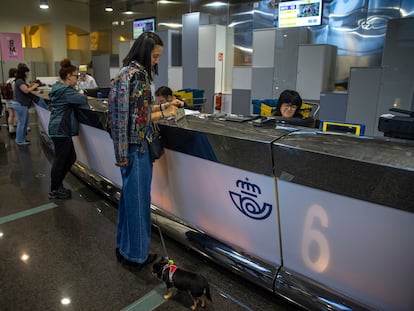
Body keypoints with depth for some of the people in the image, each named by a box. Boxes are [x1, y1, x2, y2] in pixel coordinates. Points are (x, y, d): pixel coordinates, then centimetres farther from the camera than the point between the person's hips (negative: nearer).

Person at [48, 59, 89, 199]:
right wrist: (86, 106, -6)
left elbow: (73, 99, 16)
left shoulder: (58, 88, 16)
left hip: (59, 128, 11)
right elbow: (82, 99, -24)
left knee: (70, 157, 15)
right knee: (60, 159, 0)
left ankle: (57, 184, 27)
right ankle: (54, 191, 12)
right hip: (61, 129, -11)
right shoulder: (64, 90, -17)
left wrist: (79, 104, -1)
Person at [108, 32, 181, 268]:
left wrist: (161, 106, 11)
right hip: (136, 146, -10)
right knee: (138, 198, 3)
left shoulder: (130, 71, 13)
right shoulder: (137, 75, -18)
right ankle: (136, 253, 20)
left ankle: (125, 246, 35)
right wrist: (164, 114, -13)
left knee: (129, 195, 19)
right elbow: (139, 118, -22)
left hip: (128, 145, 10)